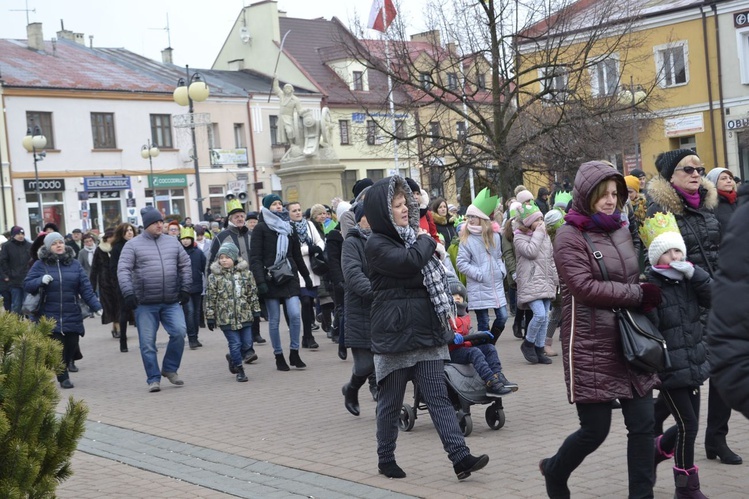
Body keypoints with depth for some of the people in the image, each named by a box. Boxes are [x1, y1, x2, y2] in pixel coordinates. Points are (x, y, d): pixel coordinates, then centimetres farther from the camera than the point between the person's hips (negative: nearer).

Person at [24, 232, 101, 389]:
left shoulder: (74, 264, 7)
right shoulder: (40, 265, 3)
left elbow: (86, 288, 3)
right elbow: (27, 285, 1)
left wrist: (96, 306, -5)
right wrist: (41, 280, -19)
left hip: (72, 315, 2)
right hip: (51, 316, -2)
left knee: (72, 345, 3)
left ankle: (64, 368, 28)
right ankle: (63, 378, 4)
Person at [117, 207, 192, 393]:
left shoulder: (173, 242, 11)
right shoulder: (133, 245, 0)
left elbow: (185, 265, 15)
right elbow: (123, 270, -6)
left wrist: (185, 288, 5)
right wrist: (128, 293, -17)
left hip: (171, 302, 2)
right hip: (145, 303, -2)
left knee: (179, 332, -12)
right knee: (147, 343, 0)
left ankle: (170, 369, 8)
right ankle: (154, 379, 12)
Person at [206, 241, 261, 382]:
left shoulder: (246, 273, 3)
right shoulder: (214, 276, -4)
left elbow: (253, 293, 8)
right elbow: (210, 298, -2)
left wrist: (256, 310, 6)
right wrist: (210, 317, -3)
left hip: (244, 316, 3)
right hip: (226, 317, -3)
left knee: (247, 343, 5)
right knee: (235, 343, -2)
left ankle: (233, 358, 32)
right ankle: (239, 370, 12)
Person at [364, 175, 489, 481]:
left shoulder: (413, 238, 15)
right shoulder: (377, 244, -8)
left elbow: (433, 278, 23)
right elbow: (410, 262, -26)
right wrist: (426, 241, -6)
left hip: (426, 331, 6)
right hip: (395, 335, -6)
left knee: (439, 397, 0)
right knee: (391, 401, 5)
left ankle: (460, 457, -6)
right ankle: (386, 459, 19)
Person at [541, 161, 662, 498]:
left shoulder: (621, 230, 10)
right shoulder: (570, 236, -9)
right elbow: (585, 287, -19)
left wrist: (650, 293, 2)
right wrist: (638, 294, -16)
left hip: (630, 340, 6)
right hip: (591, 344, -6)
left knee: (643, 423, 3)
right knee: (595, 430, 2)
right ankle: (555, 472, 31)